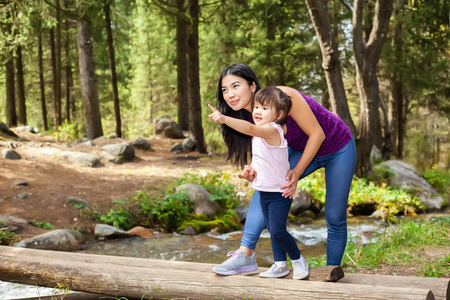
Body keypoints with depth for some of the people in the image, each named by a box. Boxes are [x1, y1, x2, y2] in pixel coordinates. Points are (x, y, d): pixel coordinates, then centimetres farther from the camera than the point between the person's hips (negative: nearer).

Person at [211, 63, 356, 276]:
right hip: (301, 150, 5)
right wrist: (253, 171, -30)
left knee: (335, 217, -2)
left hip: (338, 149, -5)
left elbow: (317, 134, -26)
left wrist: (297, 172, -28)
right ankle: (246, 254, -22)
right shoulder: (250, 116, -12)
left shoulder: (282, 96, -33)